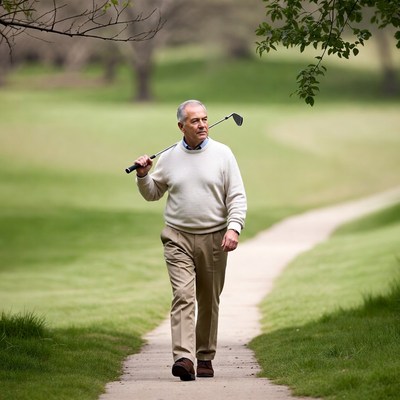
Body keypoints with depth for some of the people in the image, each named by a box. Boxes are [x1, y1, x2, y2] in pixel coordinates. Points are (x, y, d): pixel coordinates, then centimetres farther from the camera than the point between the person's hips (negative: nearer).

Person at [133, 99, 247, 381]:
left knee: (209, 302, 8)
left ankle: (205, 357, 21)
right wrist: (143, 176, 0)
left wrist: (234, 227, -14)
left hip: (213, 239, 0)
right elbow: (152, 194, 20)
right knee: (183, 296, -15)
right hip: (178, 238, 0)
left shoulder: (222, 154, 3)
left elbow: (237, 197, 0)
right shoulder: (169, 158, 7)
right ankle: (184, 358, -25)